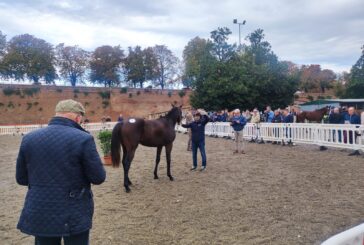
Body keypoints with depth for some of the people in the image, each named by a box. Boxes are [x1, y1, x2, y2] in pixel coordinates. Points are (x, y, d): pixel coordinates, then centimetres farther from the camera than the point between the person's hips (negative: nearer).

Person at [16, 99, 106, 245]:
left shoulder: (29, 138, -2)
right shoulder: (83, 138, -17)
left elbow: (21, 178, 6)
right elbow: (98, 178, -13)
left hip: (39, 214, 4)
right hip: (75, 215, -4)